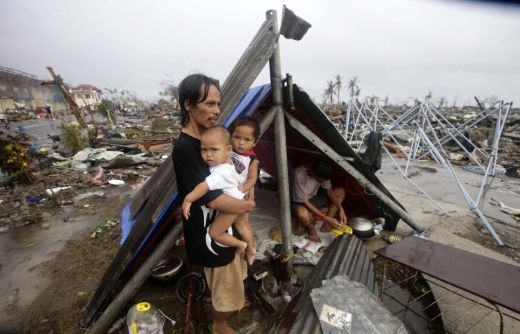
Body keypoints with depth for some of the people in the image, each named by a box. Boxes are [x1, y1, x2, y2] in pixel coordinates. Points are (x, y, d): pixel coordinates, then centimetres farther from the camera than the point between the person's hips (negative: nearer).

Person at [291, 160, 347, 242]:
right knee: (301, 213, -42)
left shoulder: (321, 172, -18)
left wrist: (340, 209, -16)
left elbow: (329, 191, -4)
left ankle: (326, 224, -9)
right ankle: (311, 228, -6)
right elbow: (305, 203, -29)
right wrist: (327, 219, -29)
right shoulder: (299, 176, -35)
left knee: (341, 191, -9)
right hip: (301, 202, -6)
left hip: (314, 197, 6)